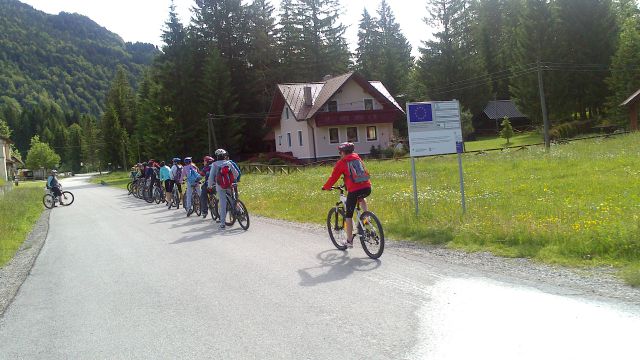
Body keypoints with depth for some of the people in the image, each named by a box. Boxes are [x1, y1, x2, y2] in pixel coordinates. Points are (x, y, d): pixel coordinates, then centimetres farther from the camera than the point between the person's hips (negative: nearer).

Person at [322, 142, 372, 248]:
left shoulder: (342, 162, 6)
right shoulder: (358, 158, 21)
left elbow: (333, 177, 7)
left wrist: (326, 187, 23)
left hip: (354, 190, -5)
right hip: (367, 188, 5)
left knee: (348, 215, 10)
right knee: (361, 198, 40)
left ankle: (349, 241, 13)